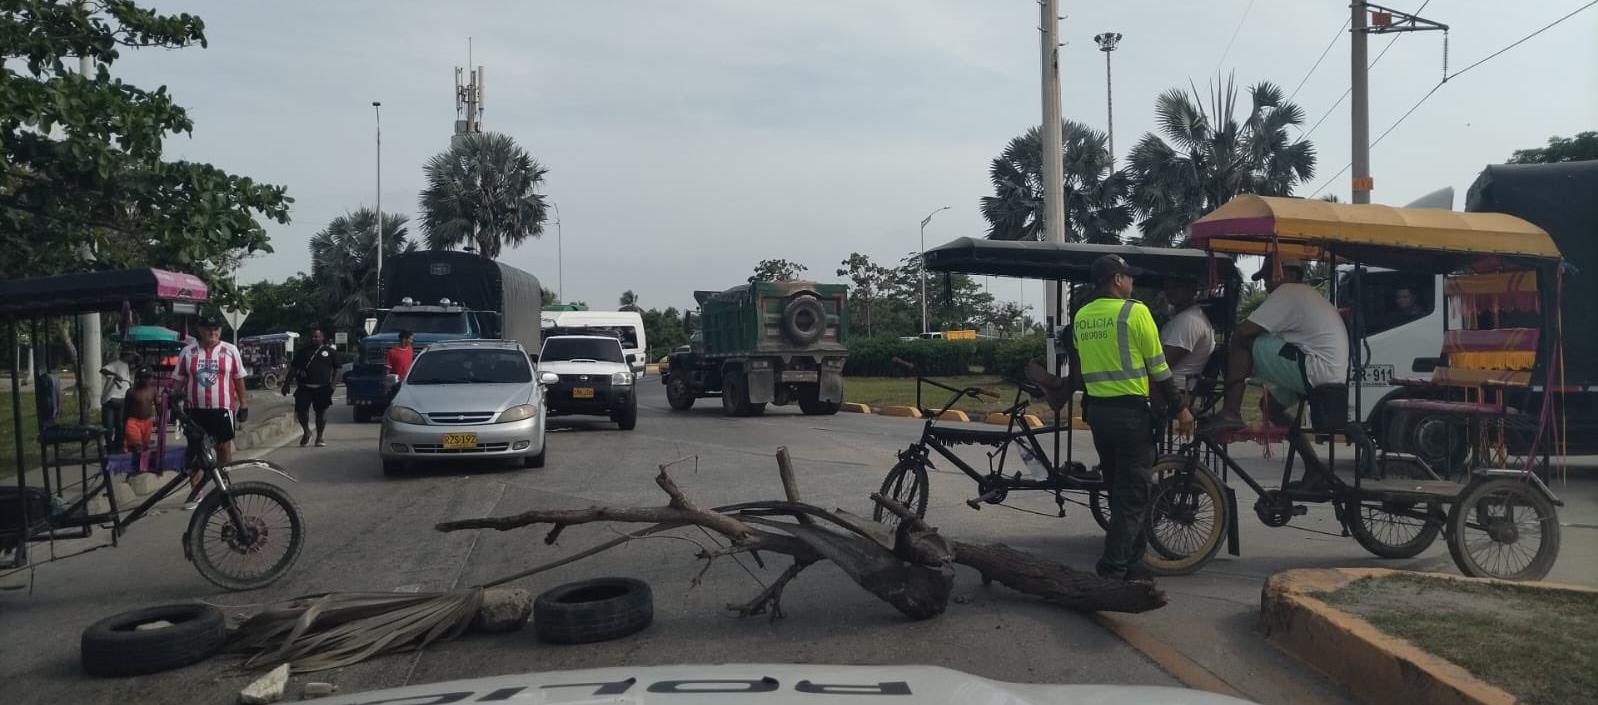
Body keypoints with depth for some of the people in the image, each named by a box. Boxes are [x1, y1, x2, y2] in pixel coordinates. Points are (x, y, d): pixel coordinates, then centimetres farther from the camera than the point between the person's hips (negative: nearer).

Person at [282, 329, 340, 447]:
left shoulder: (330, 352, 7)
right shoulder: (303, 351, 13)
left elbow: (336, 369, 5)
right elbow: (293, 369, 15)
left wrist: (332, 384, -7)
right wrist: (286, 384, 9)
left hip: (322, 388, -1)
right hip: (304, 387, 2)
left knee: (321, 411, 2)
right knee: (301, 410, -7)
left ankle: (319, 437, 14)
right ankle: (306, 432, 19)